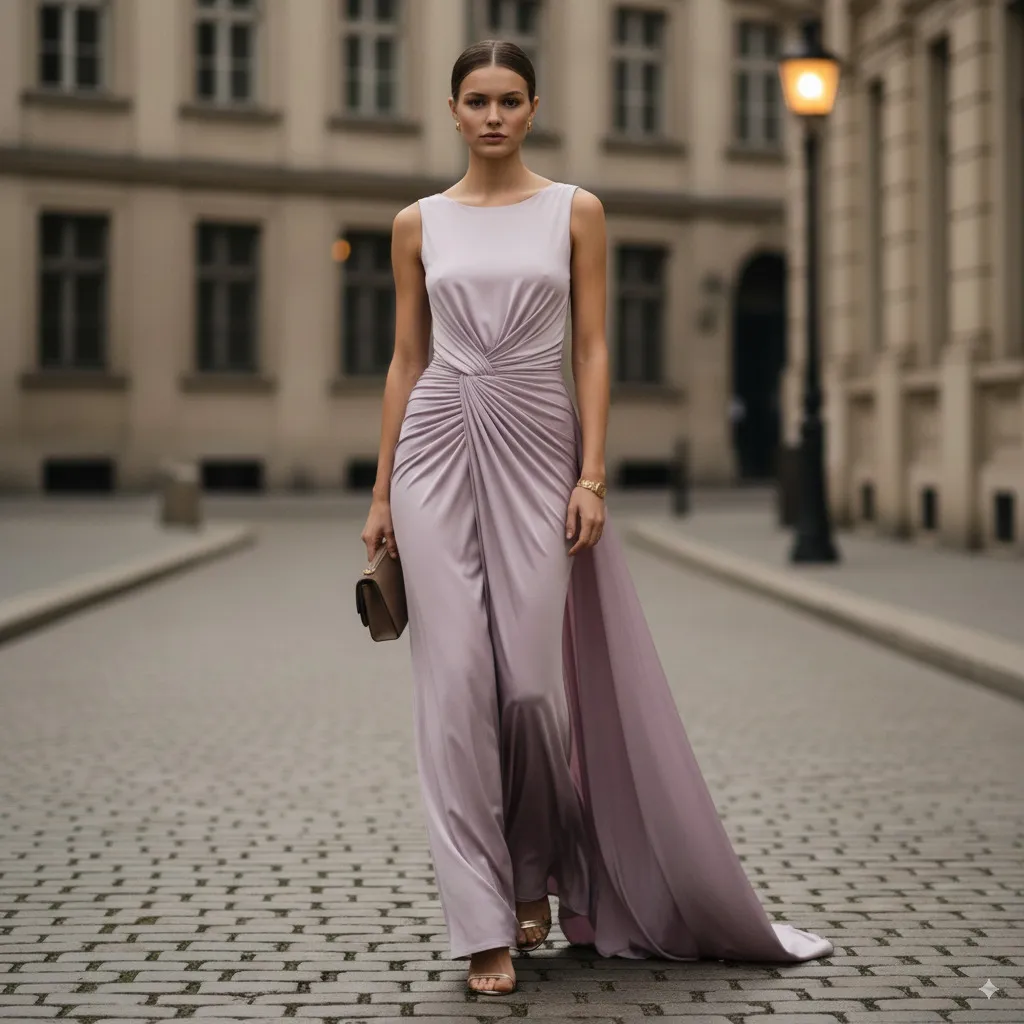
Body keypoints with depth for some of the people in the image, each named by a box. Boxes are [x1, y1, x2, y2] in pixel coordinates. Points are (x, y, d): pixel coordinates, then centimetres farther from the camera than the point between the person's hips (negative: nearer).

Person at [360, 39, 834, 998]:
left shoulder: (575, 211, 6)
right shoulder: (419, 223, 9)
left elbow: (592, 348, 3)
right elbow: (406, 359, 10)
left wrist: (592, 473, -8)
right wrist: (382, 493, 6)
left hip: (538, 449, -1)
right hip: (439, 447, 1)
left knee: (534, 682, -4)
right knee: (457, 682, -4)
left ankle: (537, 872, 25)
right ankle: (485, 924, 4)